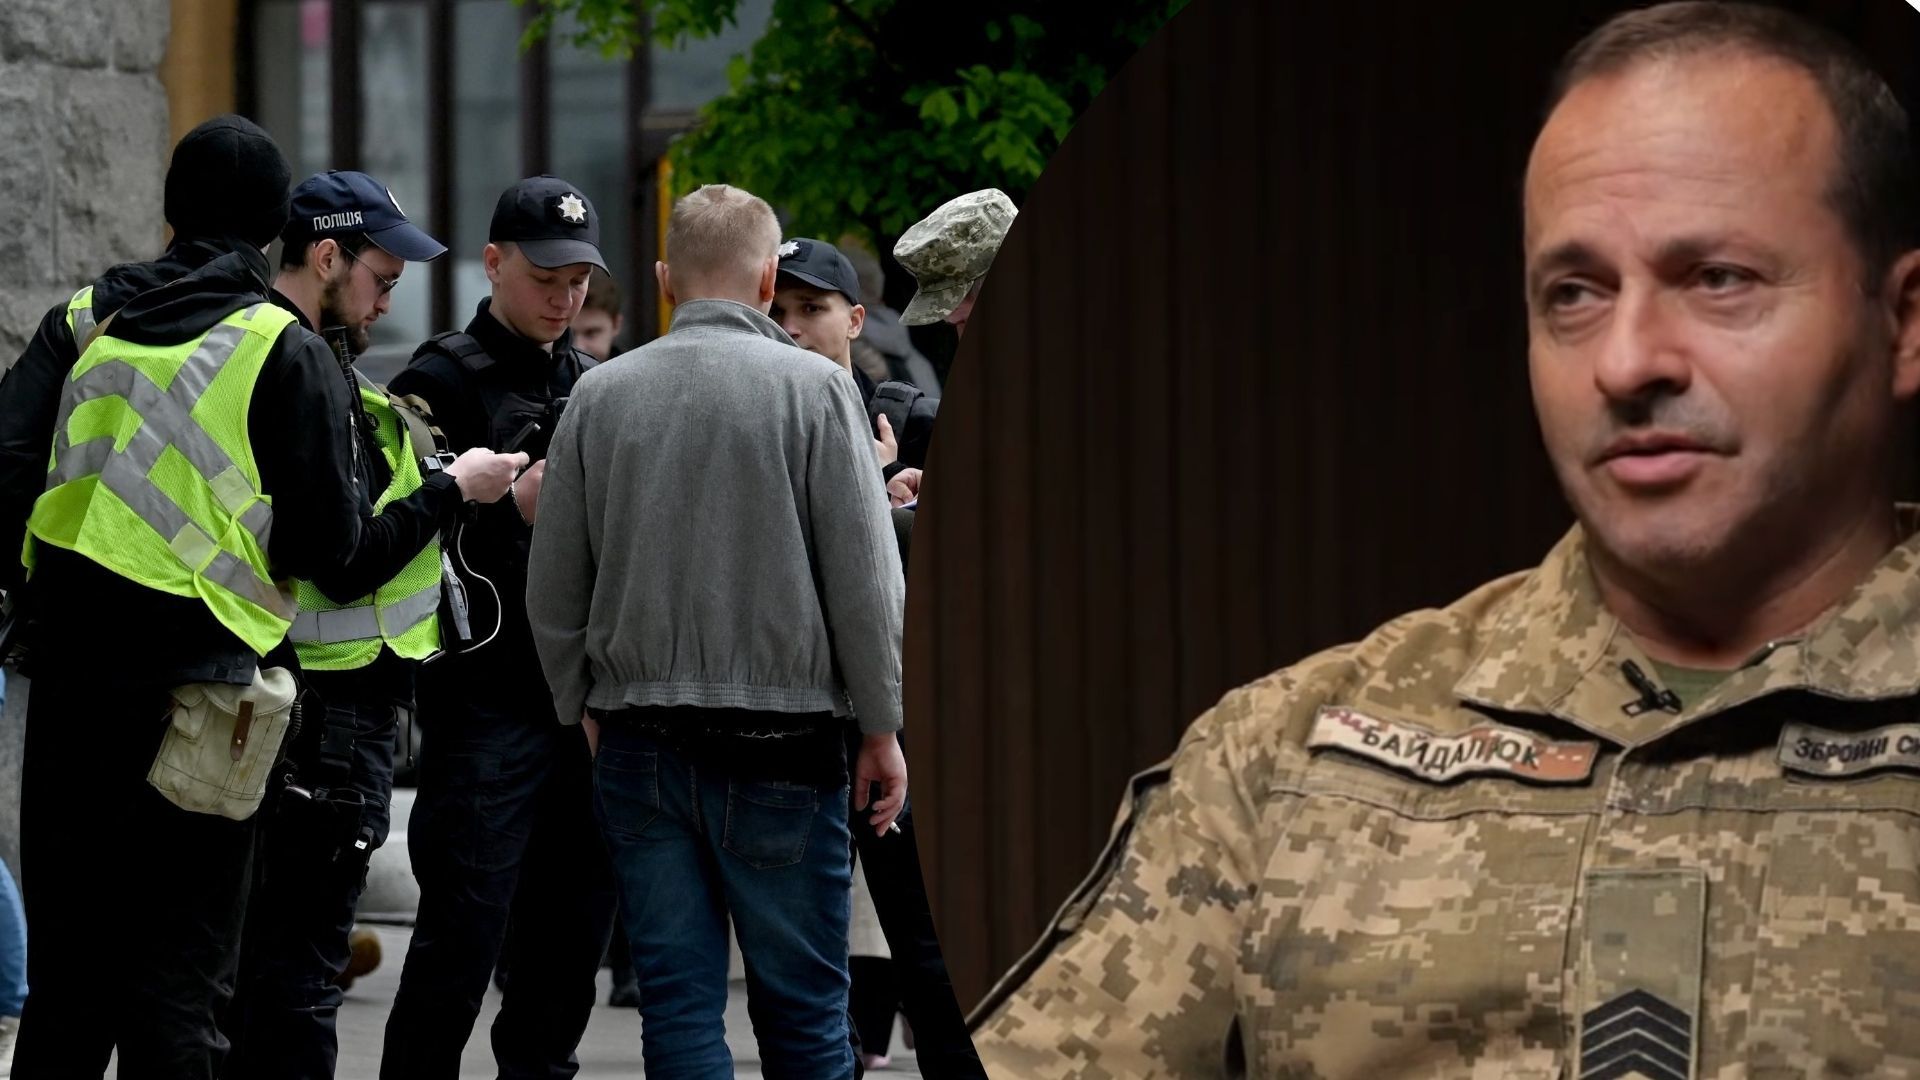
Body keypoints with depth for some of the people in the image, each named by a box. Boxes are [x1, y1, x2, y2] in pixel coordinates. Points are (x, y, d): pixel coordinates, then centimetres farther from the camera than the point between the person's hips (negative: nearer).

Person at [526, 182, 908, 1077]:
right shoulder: (815, 389, -4)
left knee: (678, 1004, 5)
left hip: (638, 741, 3)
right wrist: (882, 726, 2)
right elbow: (865, 579, -6)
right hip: (781, 740, -3)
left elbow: (552, 591, 9)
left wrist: (584, 706, 22)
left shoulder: (600, 394, 5)